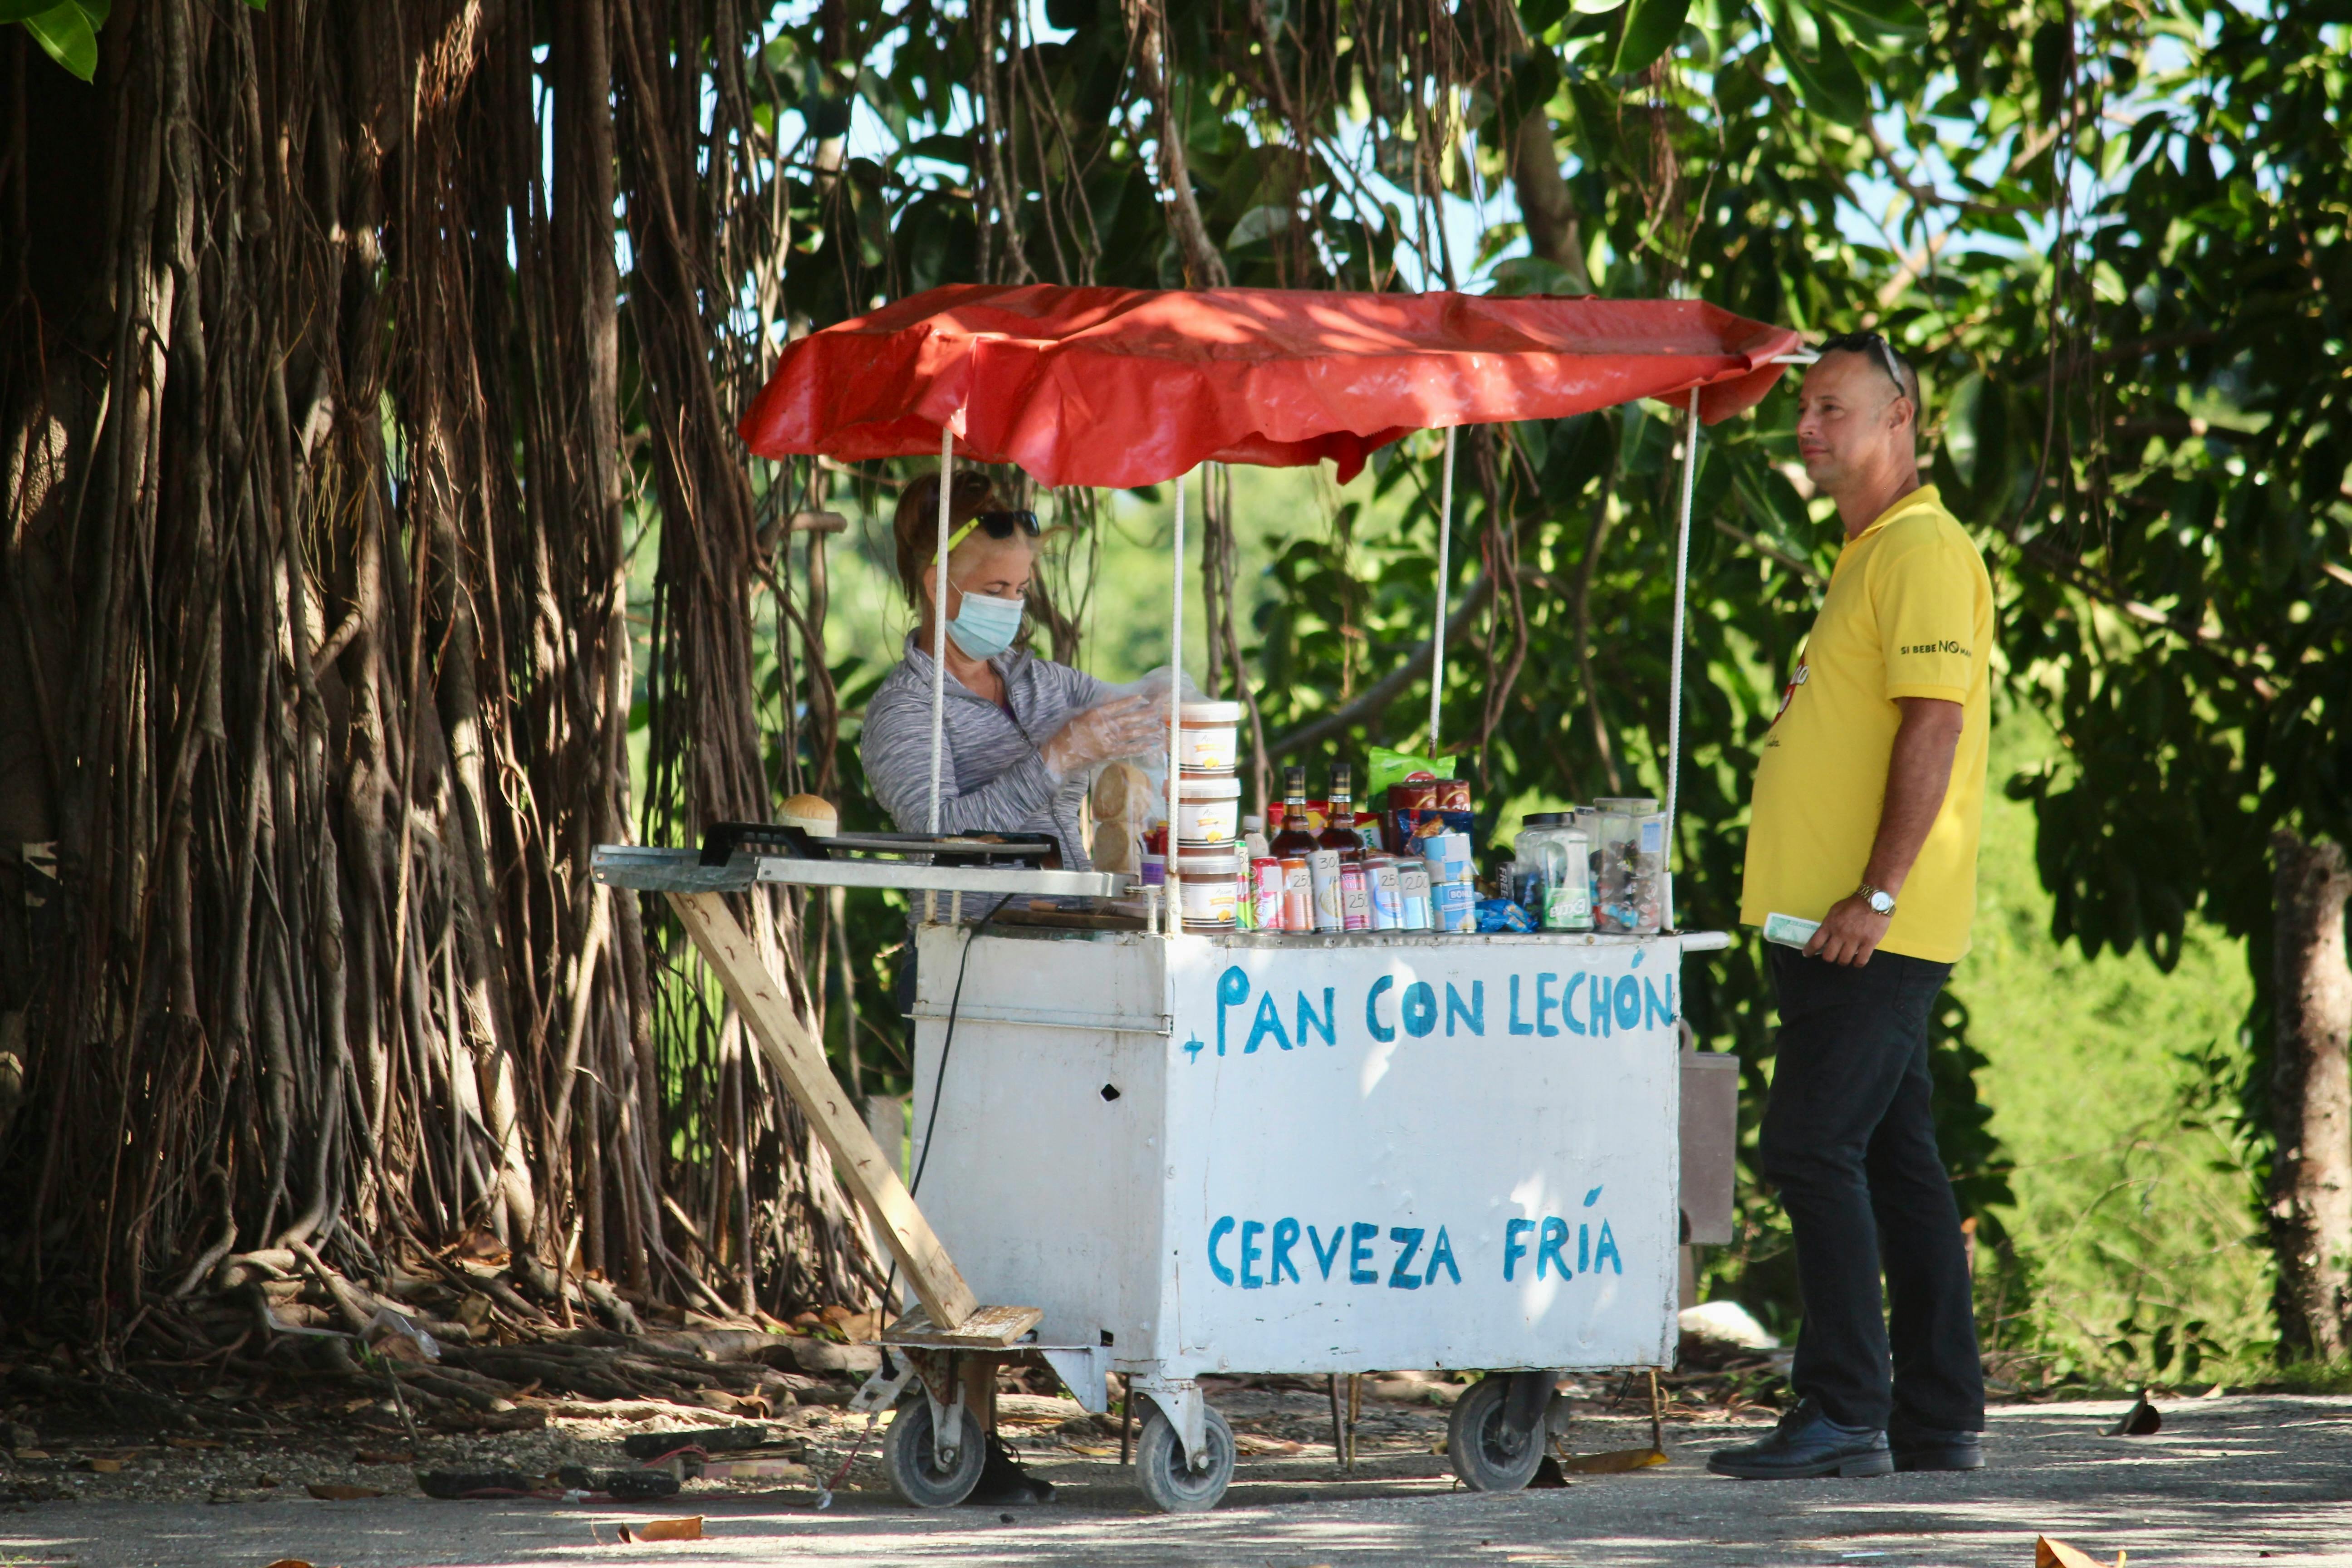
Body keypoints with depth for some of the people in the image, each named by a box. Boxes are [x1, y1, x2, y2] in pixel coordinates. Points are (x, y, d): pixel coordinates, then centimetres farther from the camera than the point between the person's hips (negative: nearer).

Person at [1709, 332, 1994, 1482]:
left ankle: (1846, 1415, -12)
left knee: (1814, 1149, -13)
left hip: (1876, 930, -10)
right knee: (1896, 1162, 10)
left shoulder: (1923, 551, -11)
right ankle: (1939, 1422, 13)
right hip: (1827, 922, 10)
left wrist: (1878, 895, -24)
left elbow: (1934, 726, -20)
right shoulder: (1867, 557, 21)